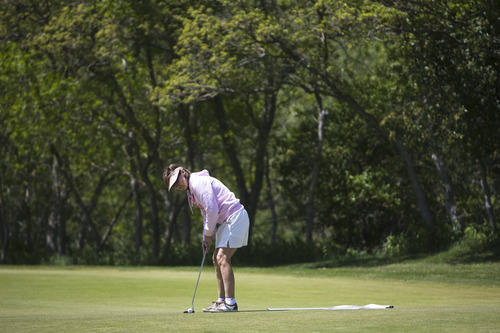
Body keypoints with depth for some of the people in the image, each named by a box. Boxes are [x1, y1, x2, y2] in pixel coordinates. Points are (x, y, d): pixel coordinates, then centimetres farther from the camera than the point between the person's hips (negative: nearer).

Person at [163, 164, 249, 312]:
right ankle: (222, 301, 14)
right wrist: (206, 238, 13)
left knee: (223, 258, -17)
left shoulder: (198, 182, -15)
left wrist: (208, 234, -8)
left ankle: (230, 303, -20)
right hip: (225, 222, 11)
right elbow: (207, 214, 23)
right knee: (217, 258, 10)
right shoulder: (191, 189, 18)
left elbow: (212, 210, -20)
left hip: (235, 217, -11)